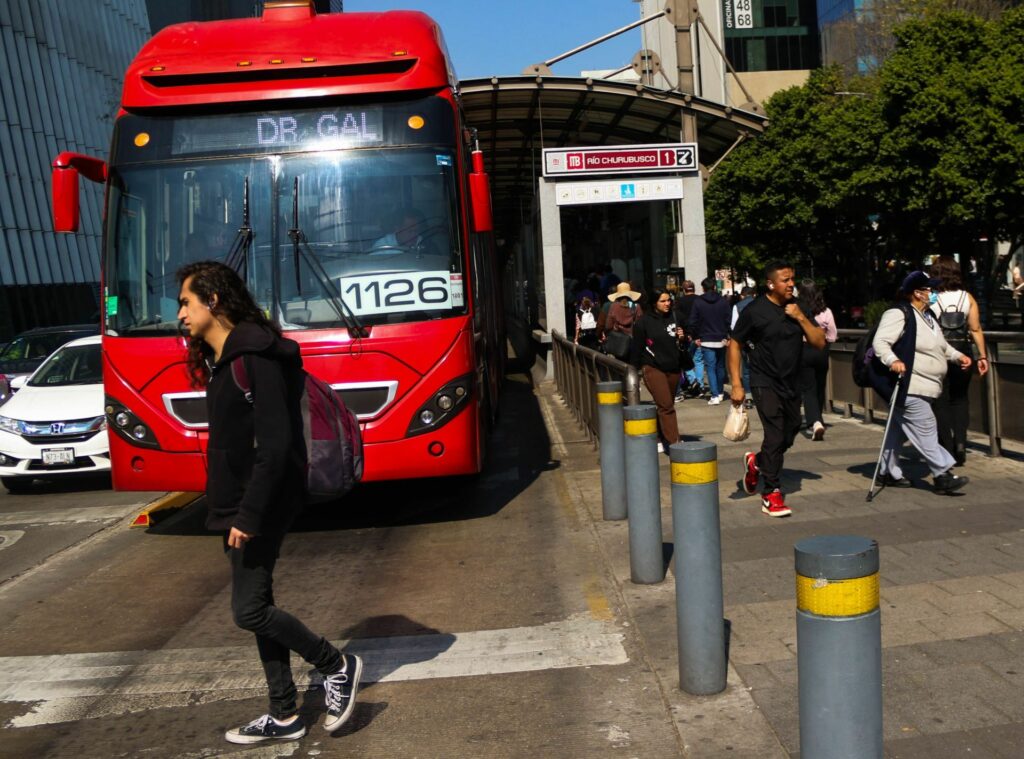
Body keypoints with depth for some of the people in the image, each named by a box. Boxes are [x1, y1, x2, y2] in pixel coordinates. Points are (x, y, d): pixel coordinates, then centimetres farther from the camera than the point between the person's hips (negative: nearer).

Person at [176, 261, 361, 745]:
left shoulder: (254, 356, -18)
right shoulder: (221, 358, 12)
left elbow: (274, 444, -23)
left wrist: (249, 514, -24)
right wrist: (233, 512, 17)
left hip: (260, 505, -10)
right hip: (237, 506, 10)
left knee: (249, 610, -5)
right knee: (257, 607, 13)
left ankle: (338, 667, 13)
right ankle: (284, 717, 23)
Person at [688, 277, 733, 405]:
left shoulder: (698, 302, -5)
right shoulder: (723, 301, -1)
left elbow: (692, 322, -5)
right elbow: (729, 320, -4)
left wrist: (695, 337, 5)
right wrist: (727, 336, 4)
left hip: (706, 341, -2)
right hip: (721, 340, 2)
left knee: (710, 368, -1)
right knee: (720, 366, 16)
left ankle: (715, 396, -9)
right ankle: (720, 393, 25)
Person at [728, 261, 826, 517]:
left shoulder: (797, 308, 5)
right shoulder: (754, 311, -10)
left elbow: (820, 342, 2)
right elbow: (735, 345, -6)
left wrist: (801, 318, -13)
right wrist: (736, 384, -11)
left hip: (792, 383, 6)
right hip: (765, 383, -6)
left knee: (790, 434, 13)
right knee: (775, 436, -13)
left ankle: (756, 462, 40)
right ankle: (771, 495, -3)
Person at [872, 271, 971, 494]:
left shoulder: (928, 316, 18)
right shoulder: (899, 314, -14)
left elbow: (940, 345, 32)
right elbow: (880, 342, -22)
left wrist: (958, 356, 20)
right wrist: (892, 361, -36)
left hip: (925, 387, 10)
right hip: (909, 386, -10)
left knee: (898, 427, 15)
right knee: (925, 428, -10)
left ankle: (889, 472, 23)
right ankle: (942, 475, -8)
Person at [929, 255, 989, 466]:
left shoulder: (930, 298, -5)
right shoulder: (967, 297, 2)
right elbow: (976, 330, 2)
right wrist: (982, 356, 7)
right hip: (962, 353, 2)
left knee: (941, 403, 6)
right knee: (960, 399, 17)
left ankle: (948, 450, 5)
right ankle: (960, 440, 1)